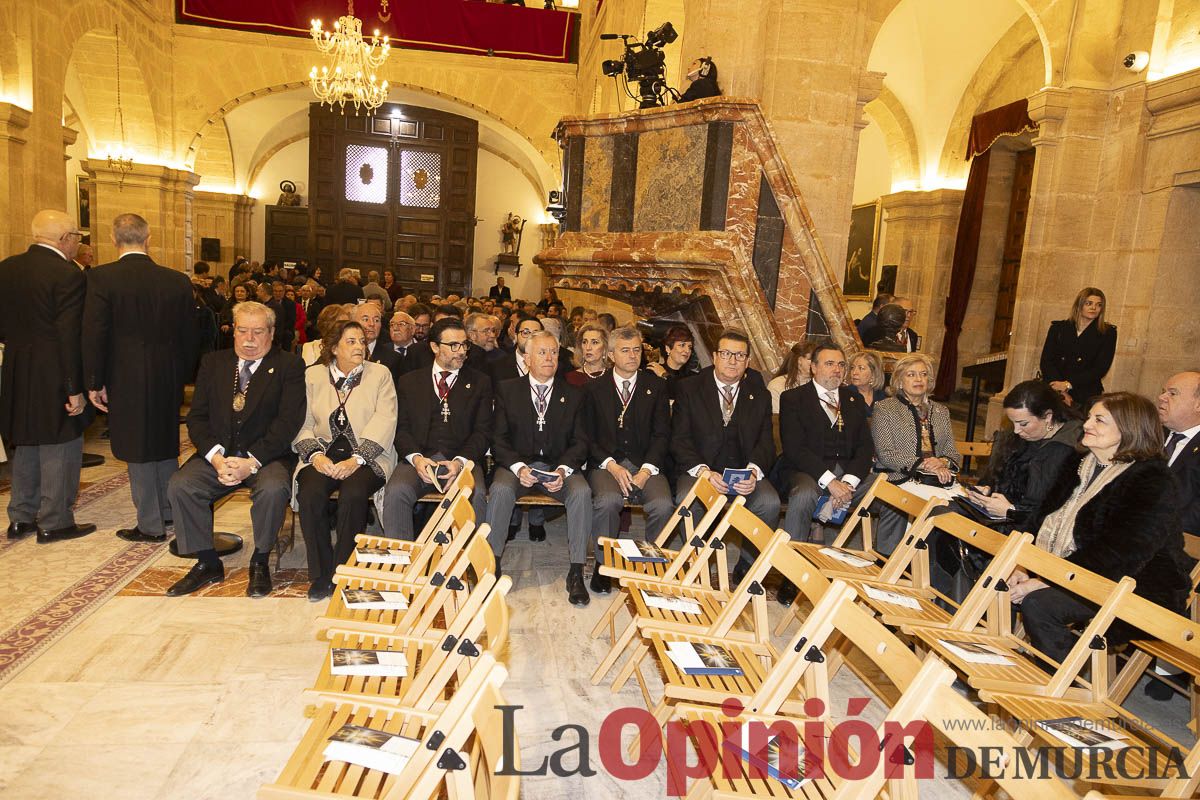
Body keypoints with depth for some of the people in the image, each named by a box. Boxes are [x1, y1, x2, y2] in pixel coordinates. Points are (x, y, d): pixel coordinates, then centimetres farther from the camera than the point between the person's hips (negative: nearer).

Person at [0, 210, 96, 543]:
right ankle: (54, 523, 13)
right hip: (55, 378, -7)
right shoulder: (68, 275, -17)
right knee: (59, 450, 4)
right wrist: (75, 389, -17)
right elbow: (70, 337, -20)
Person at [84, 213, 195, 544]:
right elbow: (188, 335, 5)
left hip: (127, 380, -4)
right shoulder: (178, 281, 0)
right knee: (166, 445, 19)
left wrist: (95, 382, -2)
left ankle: (151, 525, 13)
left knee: (138, 451, 5)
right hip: (169, 379, 4)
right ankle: (169, 510, 31)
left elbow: (94, 334, -12)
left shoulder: (101, 278, -11)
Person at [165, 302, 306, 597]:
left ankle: (260, 562, -8)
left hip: (267, 456, -4)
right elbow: (197, 417, 6)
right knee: (179, 485, -20)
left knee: (273, 488, -33)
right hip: (217, 453, 4)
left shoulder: (288, 366, 0)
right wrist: (216, 457, -12)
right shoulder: (213, 363, 13)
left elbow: (289, 421, -10)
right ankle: (208, 564, -2)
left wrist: (251, 461, -20)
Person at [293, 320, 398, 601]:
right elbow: (304, 422, 6)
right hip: (324, 454, 2)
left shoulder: (380, 374, 7)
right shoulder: (313, 375, 13)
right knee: (310, 492, -27)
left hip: (366, 456, -2)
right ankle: (321, 575, -12)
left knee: (353, 493, -31)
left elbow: (384, 422, -5)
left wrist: (356, 459, -17)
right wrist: (315, 454, -14)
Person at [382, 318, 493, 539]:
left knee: (476, 495, -32)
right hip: (419, 457, 1)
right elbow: (401, 428, 8)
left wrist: (460, 461, -12)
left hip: (463, 460, -1)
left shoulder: (480, 382, 13)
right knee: (396, 492, -29)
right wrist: (415, 458, -12)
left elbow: (483, 431, 6)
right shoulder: (410, 381, 16)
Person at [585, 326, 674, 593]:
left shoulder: (656, 385, 11)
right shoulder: (594, 388, 9)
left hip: (646, 463, 1)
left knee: (663, 504, -28)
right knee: (608, 501, -33)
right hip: (606, 463, -1)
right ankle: (604, 564, -10)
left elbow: (661, 433, 4)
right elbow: (588, 436, 4)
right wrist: (611, 465, -13)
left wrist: (646, 470, -11)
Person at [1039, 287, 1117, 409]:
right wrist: (1061, 392, -14)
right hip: (1053, 392, 1)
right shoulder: (1058, 328, 9)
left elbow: (1101, 368, -2)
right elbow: (1046, 361, 0)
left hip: (1085, 396, 0)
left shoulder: (1108, 333, 7)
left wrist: (1068, 384, -15)